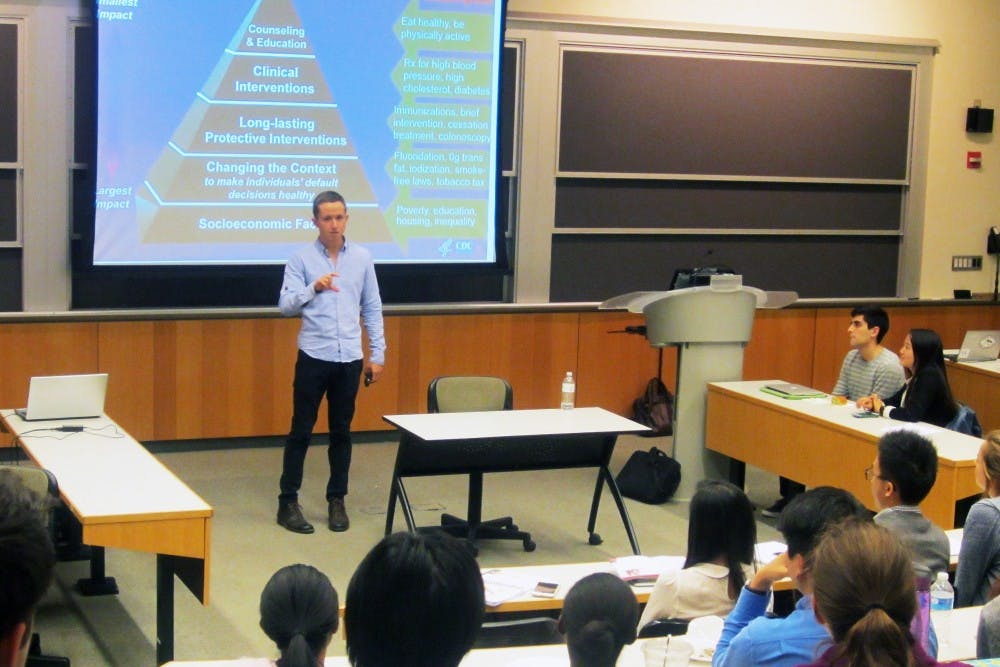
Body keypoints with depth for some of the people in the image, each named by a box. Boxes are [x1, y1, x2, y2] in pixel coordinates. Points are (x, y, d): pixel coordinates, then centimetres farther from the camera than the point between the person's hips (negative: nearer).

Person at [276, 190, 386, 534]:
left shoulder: (362, 258, 5)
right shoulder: (301, 259, -3)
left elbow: (372, 308, 9)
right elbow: (285, 305, -9)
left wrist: (377, 354, 6)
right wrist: (313, 288, -26)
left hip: (350, 358, 2)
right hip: (314, 357, -2)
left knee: (341, 431, 9)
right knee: (301, 431, 2)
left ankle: (337, 500, 19)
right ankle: (288, 502, 9)